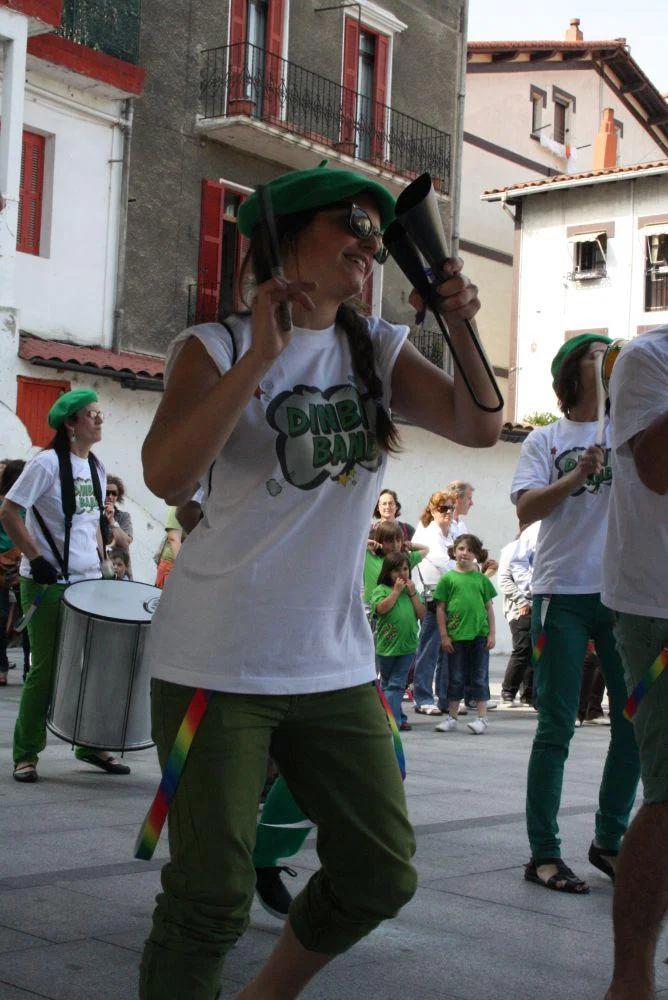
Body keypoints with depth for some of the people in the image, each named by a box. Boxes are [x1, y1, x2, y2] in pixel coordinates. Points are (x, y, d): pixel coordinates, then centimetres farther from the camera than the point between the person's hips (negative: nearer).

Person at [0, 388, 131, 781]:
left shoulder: (97, 467, 11)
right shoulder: (48, 462, -11)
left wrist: (100, 559, 13)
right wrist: (37, 558, -16)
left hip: (88, 582, 7)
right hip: (48, 584, -7)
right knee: (47, 668, -2)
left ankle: (92, 744, 22)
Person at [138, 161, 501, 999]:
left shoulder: (377, 351, 10)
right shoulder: (216, 348, -4)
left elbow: (478, 426, -2)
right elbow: (168, 476, -21)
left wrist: (460, 327, -16)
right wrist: (261, 356, -25)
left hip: (335, 664, 6)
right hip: (219, 667, -5)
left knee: (381, 876, 11)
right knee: (211, 898, -2)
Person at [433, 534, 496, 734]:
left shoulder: (481, 579, 6)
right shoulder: (447, 578, 1)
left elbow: (489, 607, 9)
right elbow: (440, 608, 1)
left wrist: (492, 633, 3)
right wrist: (444, 635, -3)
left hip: (479, 635, 1)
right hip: (456, 635, -1)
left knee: (479, 678, 5)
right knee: (456, 678, 8)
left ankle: (482, 718, 10)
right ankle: (452, 717, 17)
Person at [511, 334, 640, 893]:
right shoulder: (546, 440, 7)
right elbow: (527, 509, -5)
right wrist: (578, 474, -19)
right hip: (563, 593, -3)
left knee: (635, 721, 5)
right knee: (557, 726, -1)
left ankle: (609, 839, 20)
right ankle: (544, 853, 4)